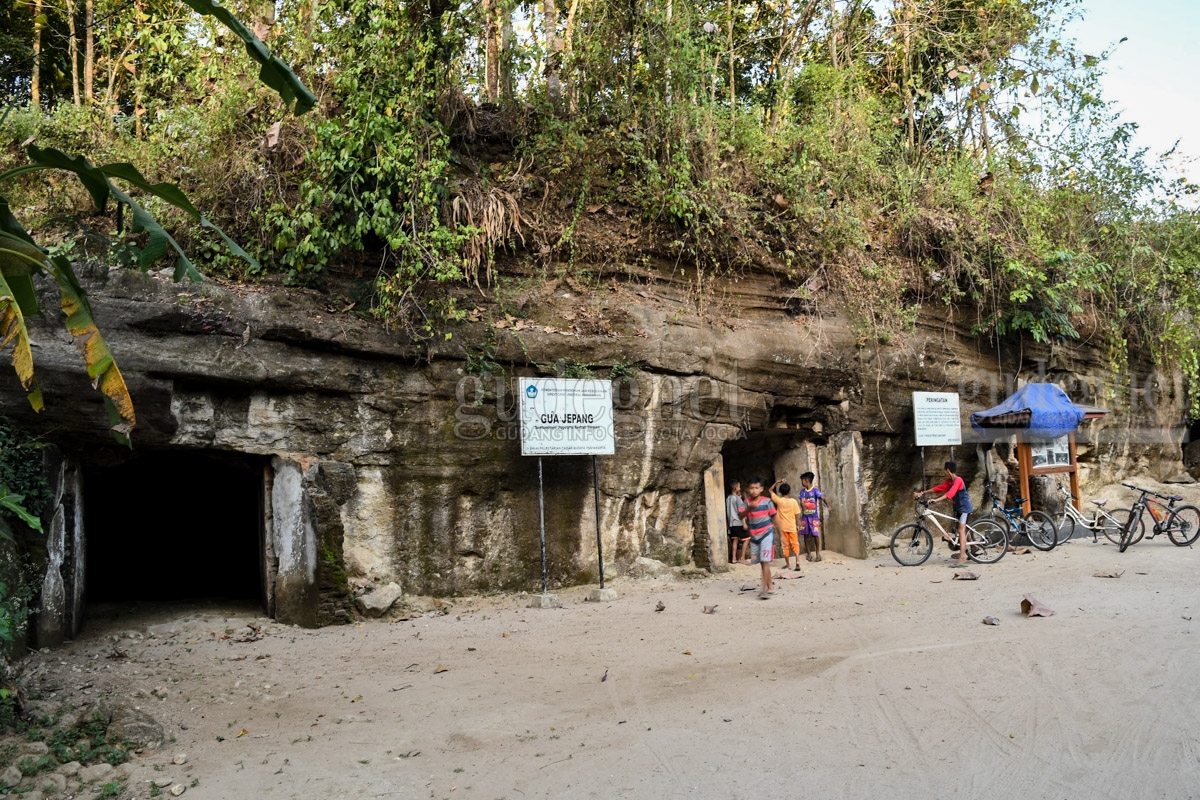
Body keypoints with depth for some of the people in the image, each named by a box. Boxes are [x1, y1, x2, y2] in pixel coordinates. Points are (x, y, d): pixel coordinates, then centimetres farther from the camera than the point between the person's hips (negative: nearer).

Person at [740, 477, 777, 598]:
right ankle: (770, 587, 23)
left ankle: (764, 588, -13)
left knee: (765, 561, -12)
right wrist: (748, 509, -32)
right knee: (761, 562, 11)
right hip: (754, 536, 4)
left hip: (766, 534, -4)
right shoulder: (747, 502, 0)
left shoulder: (767, 501, -7)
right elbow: (741, 516, -13)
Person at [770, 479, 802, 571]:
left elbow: (770, 490, 3)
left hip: (782, 527, 0)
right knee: (795, 544, 6)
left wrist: (777, 482, 2)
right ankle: (797, 561, -11)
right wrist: (796, 524, 10)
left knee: (785, 545, 8)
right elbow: (797, 514, -3)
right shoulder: (793, 501, -8)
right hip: (792, 526, 0)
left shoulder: (779, 500, -9)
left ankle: (788, 564, 13)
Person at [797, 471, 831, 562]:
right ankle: (809, 553, 15)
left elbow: (822, 498, -19)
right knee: (805, 534, 5)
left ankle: (817, 553, 8)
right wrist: (803, 508, -25)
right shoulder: (802, 491, 6)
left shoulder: (815, 490, -7)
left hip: (814, 516, -4)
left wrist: (828, 506, -38)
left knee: (815, 534, -4)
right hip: (805, 516, 4)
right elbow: (802, 502, -4)